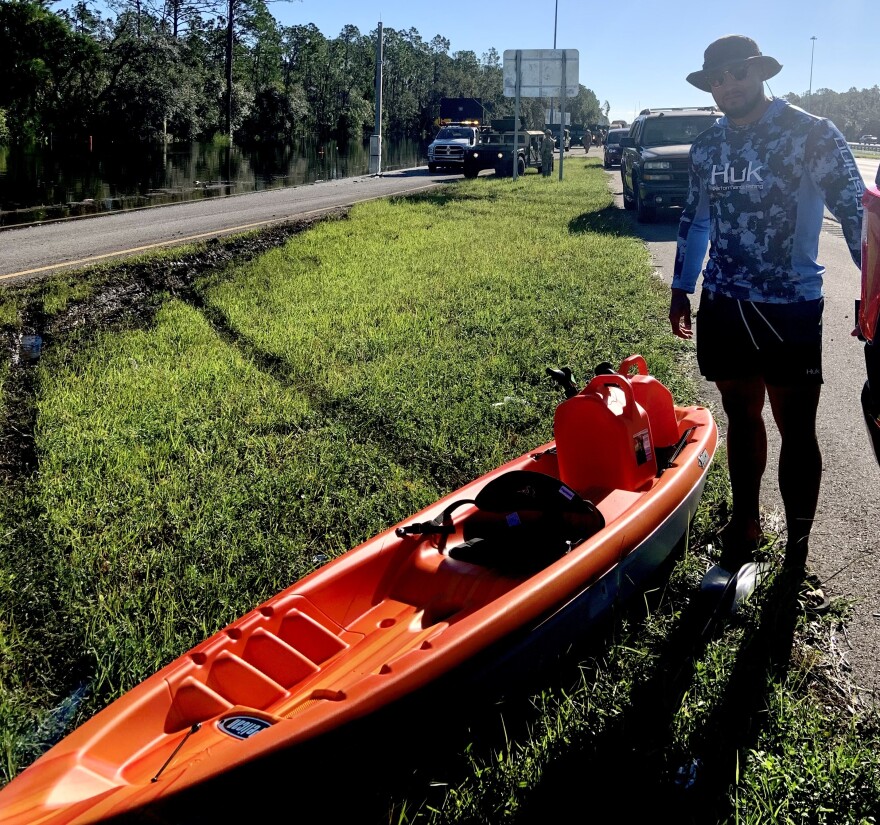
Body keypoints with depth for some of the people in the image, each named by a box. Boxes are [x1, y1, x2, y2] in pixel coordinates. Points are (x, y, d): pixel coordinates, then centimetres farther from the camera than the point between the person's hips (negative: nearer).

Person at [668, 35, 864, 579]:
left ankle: (798, 546, 14)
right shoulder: (707, 146, 8)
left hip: (791, 309, -4)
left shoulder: (812, 135, -8)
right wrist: (681, 288, 20)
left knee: (796, 430, 2)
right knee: (741, 415, 15)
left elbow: (856, 211, -11)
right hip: (724, 306, 5)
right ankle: (745, 523, 30)